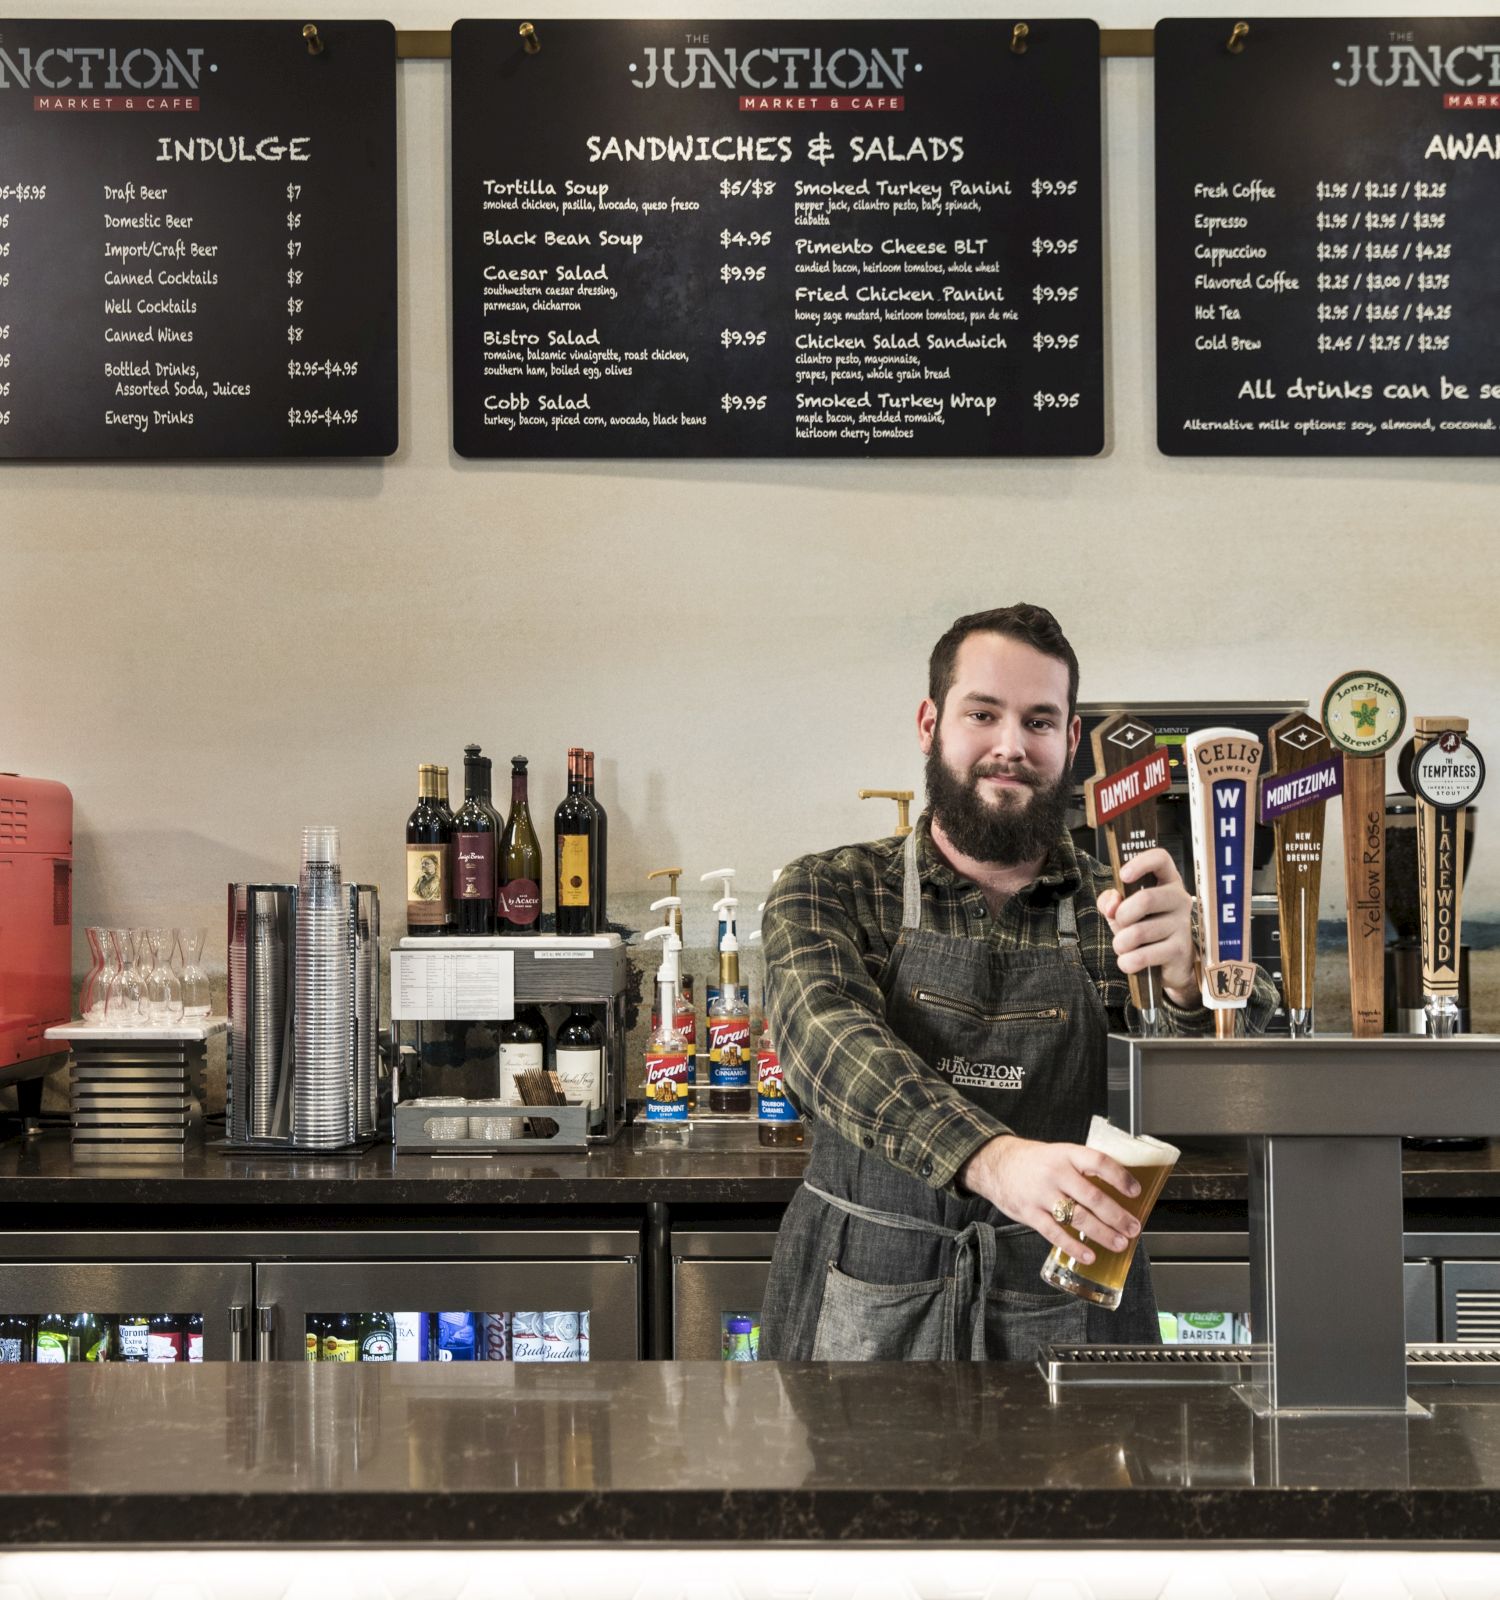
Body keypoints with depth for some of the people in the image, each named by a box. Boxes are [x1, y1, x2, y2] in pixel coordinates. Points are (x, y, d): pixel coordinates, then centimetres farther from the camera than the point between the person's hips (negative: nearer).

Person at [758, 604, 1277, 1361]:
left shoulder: (1122, 914, 8)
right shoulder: (828, 893, 3)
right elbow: (833, 1044, -15)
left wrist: (1189, 975, -30)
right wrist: (993, 1157, -32)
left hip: (1068, 1310, 1)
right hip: (865, 1312, -1)